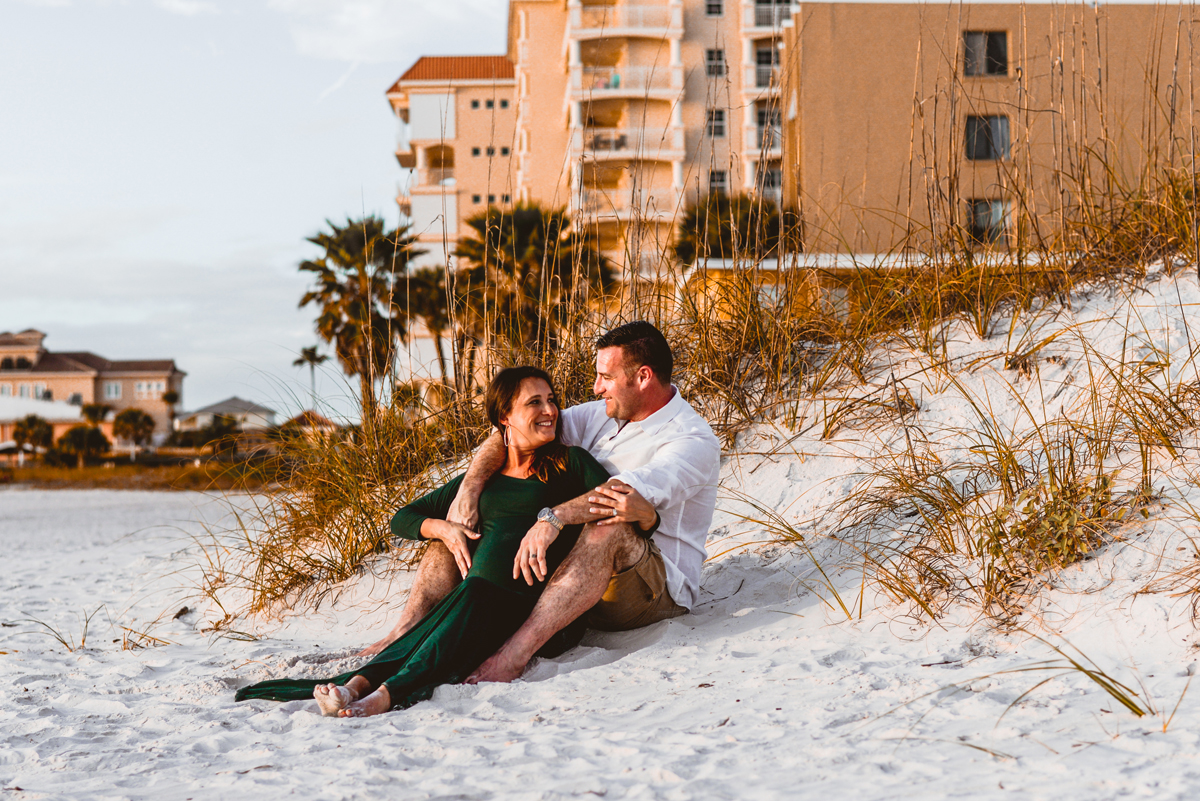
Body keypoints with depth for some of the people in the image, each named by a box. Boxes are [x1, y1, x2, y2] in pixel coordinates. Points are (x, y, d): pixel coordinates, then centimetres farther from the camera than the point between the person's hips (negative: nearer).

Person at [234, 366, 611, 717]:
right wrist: (442, 528, 7)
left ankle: (385, 694, -54)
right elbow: (402, 519, 28)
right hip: (473, 599, 3)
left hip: (537, 609, -3)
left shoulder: (571, 463, 16)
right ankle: (356, 684, -54)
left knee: (475, 596, -36)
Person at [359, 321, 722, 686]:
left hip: (659, 589, -7)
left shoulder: (695, 441, -12)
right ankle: (404, 632, -15)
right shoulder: (603, 415, 11)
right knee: (465, 515, 1)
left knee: (609, 526, -40)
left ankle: (515, 653, -50)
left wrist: (553, 517, -40)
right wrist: (470, 487, -11)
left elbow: (633, 490, -32)